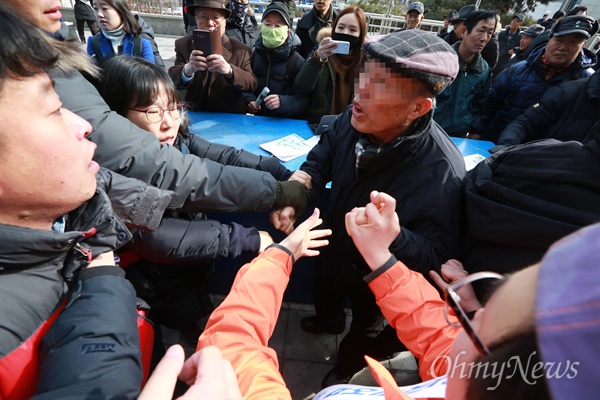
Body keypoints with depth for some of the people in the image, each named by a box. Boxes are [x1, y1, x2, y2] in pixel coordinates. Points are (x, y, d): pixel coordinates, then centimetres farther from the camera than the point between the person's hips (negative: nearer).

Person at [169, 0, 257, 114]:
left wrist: (229, 70, -29)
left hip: (229, 118, 0)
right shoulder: (183, 44, 1)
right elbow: (172, 80, -8)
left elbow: (252, 84, -11)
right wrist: (187, 70, -29)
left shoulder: (241, 49, -2)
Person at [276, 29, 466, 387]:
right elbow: (322, 158, -4)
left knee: (365, 332, 28)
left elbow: (439, 258, -31)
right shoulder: (354, 119, -23)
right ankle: (329, 320, 75)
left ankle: (347, 372, 64)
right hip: (336, 249, 5)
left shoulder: (441, 173, -40)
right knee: (325, 291, 36)